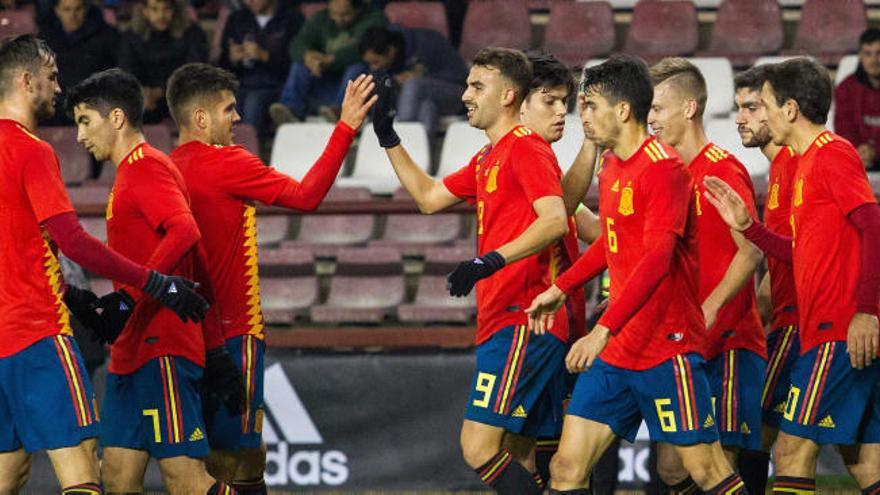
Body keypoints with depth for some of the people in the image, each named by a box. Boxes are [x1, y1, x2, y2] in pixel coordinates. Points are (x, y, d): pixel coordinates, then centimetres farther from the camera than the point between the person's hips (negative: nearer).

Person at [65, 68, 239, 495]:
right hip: (130, 355, 10)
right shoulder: (134, 172, 23)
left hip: (161, 348, -10)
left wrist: (129, 297, -29)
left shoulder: (145, 165, -7)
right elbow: (198, 272, 24)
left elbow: (184, 232, -25)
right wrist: (215, 350, 23)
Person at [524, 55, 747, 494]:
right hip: (615, 351, 8)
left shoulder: (663, 168, -15)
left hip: (667, 349, -8)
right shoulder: (610, 166, 13)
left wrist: (603, 331, -31)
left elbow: (657, 258, -25)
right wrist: (561, 288, 23)